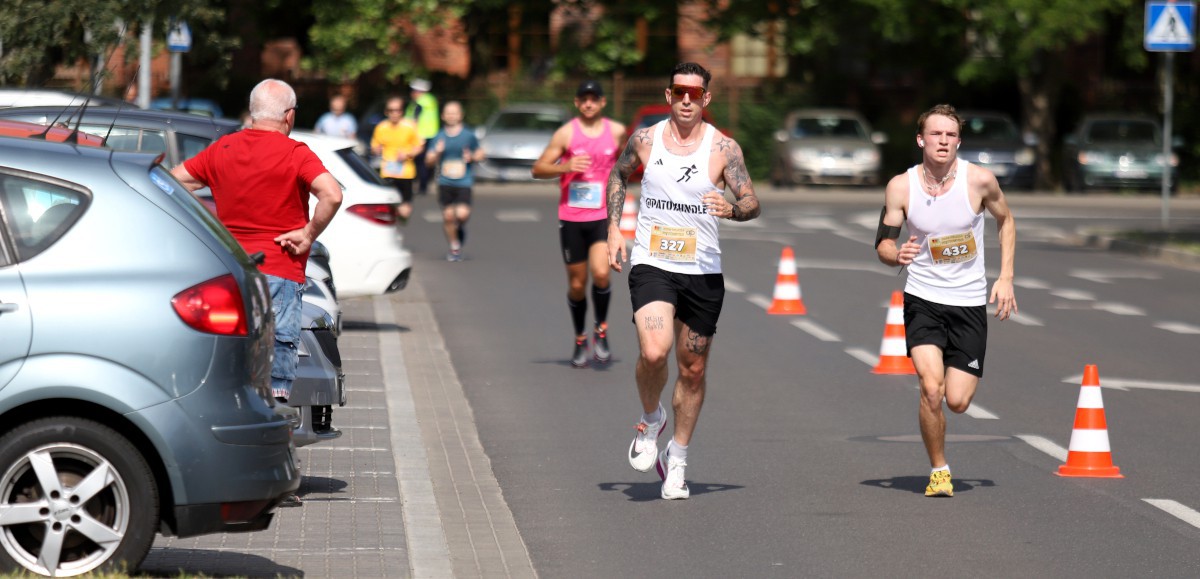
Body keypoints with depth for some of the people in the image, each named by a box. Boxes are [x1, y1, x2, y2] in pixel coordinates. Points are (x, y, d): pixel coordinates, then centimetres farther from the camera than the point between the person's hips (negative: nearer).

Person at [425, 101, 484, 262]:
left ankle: (461, 227, 18)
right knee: (448, 215, 0)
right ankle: (454, 247, 19)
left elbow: (480, 154, 12)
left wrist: (472, 157, -9)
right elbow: (429, 161, 9)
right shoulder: (439, 137, 7)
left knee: (462, 213, -18)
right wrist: (437, 153, -11)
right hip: (445, 182, 2)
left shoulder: (469, 135, 2)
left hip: (464, 182, -2)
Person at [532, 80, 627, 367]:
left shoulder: (616, 131, 4)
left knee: (601, 273, -20)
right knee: (577, 284, 5)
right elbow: (538, 169, -4)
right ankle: (580, 341, 23)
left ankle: (601, 331, 1)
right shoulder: (566, 133, -3)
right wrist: (566, 167, -20)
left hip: (603, 216, 0)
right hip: (571, 217, 0)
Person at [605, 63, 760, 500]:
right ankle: (650, 419, 8)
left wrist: (731, 209, -27)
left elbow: (752, 203, -4)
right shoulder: (645, 139, 2)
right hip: (652, 266, -1)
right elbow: (618, 174, 21)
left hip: (703, 271, 1)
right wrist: (613, 228, 12)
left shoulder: (723, 148, -3)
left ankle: (677, 459, 27)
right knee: (653, 352, -23)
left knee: (693, 369, 9)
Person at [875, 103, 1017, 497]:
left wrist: (1005, 278, 2)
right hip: (922, 298, 0)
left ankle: (964, 374, 36)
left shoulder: (979, 180, -10)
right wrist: (896, 255, -24)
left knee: (957, 401, -4)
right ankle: (939, 471, 1)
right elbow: (882, 243, 1)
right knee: (931, 388, -20)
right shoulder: (901, 186, -8)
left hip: (969, 302, 0)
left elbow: (1005, 221, 9)